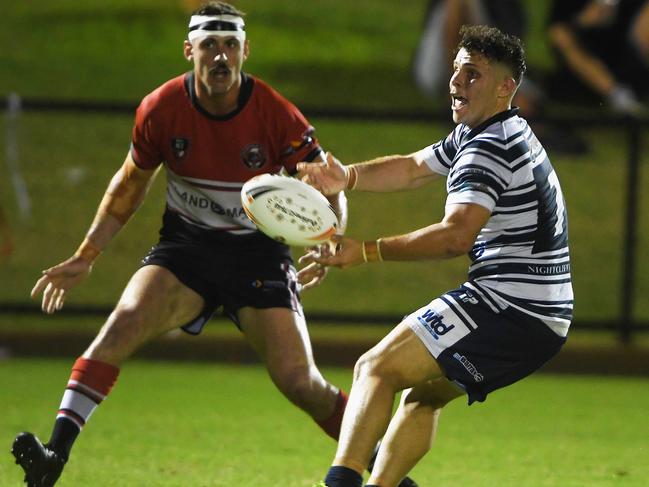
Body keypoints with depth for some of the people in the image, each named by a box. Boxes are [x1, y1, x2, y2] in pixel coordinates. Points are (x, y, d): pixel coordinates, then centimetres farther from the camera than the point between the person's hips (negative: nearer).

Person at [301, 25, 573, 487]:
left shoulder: (490, 147, -15)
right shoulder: (473, 136, 18)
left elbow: (457, 235, -26)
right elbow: (413, 168, 27)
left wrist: (367, 251, -26)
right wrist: (349, 177, 10)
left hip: (507, 305, -11)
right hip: (543, 318, 11)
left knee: (377, 368, -16)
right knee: (423, 393, 24)